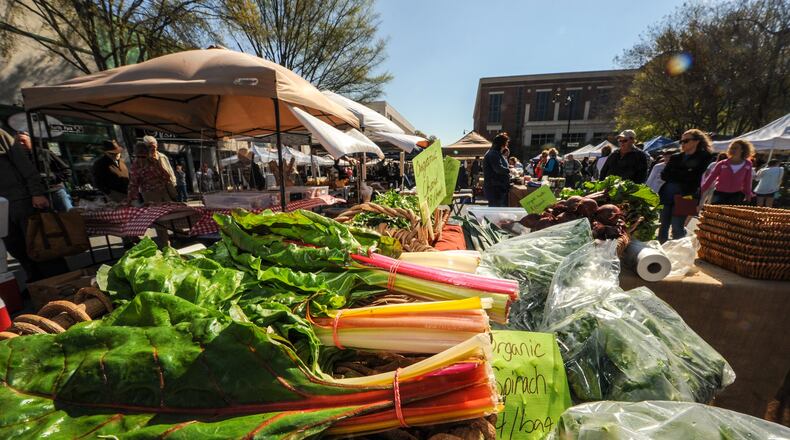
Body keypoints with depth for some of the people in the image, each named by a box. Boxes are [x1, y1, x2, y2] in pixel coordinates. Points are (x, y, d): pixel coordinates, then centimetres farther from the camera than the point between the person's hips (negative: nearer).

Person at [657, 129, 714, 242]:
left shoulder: (704, 158, 4)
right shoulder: (675, 157, 18)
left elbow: (692, 177, -8)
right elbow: (663, 175, 7)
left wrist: (673, 173, -1)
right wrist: (683, 175, -5)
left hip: (683, 197, -4)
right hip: (667, 195, 5)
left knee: (677, 228, -7)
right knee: (663, 226, 6)